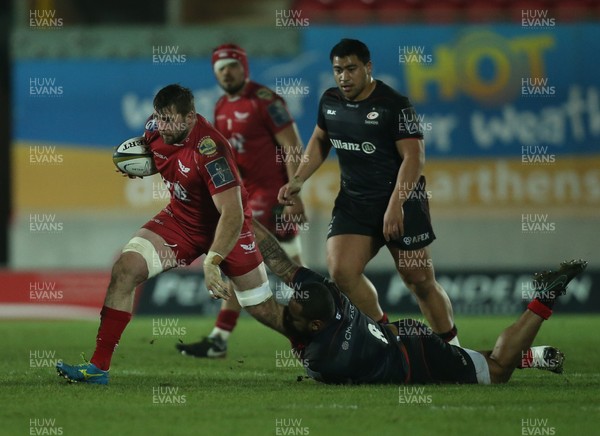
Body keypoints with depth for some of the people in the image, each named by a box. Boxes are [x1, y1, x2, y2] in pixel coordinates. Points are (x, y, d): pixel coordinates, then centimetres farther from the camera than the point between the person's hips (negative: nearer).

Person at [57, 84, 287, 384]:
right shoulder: (156, 130, -12)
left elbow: (233, 213, -37)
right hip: (181, 218, 6)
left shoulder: (209, 149, -33)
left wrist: (212, 262, -45)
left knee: (264, 311, 1)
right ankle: (98, 367, -12)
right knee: (124, 269, -15)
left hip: (225, 227, -5)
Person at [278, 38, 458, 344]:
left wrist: (395, 206, -25)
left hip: (400, 200, -5)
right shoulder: (330, 101, 4)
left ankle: (452, 348, 13)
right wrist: (298, 180, 9)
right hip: (353, 201, 5)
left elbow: (414, 156, -18)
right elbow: (319, 141, 22)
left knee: (420, 280, -3)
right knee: (341, 271, -13)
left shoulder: (394, 105, -14)